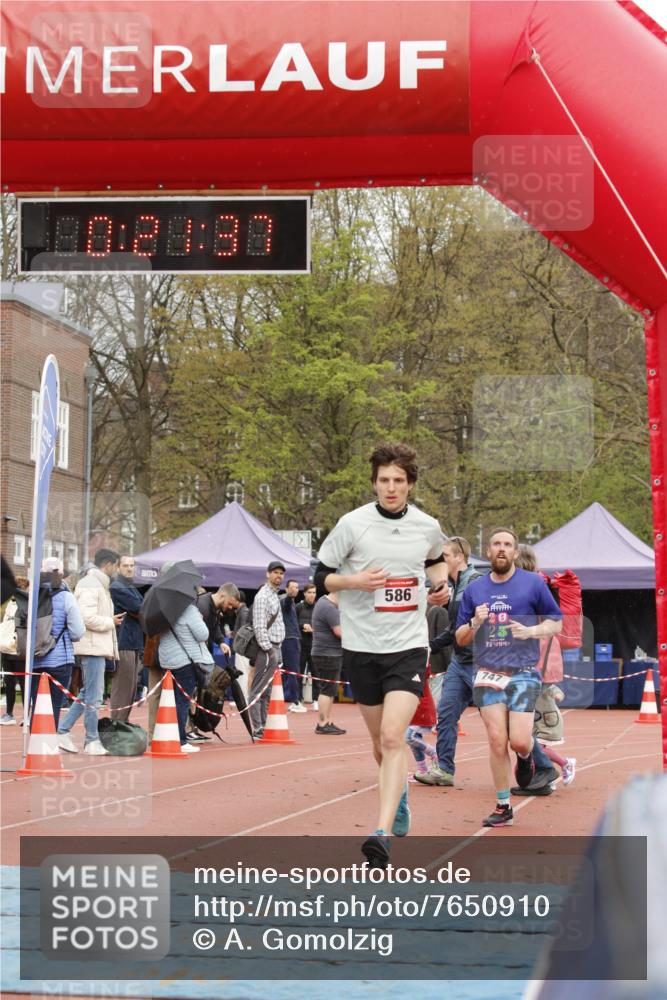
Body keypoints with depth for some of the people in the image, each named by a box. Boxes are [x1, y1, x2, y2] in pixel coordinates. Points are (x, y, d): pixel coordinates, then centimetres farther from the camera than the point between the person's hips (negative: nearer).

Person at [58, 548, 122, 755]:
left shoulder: (99, 585, 21)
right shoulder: (90, 585, -13)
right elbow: (88, 618, -23)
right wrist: (111, 622, -10)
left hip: (98, 648, 10)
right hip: (92, 647, -10)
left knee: (88, 694, 14)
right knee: (93, 697, -4)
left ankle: (62, 731, 16)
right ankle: (92, 742, 1)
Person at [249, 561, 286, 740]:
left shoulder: (275, 595, 20)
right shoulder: (263, 596, -11)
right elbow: (259, 627, -17)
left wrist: (277, 650, 17)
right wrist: (268, 649, -20)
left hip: (275, 648, 10)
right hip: (267, 649, -10)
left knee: (266, 691, 11)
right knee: (259, 690, -9)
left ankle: (262, 727, 15)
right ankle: (257, 730, -11)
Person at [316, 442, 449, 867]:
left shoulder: (427, 527, 3)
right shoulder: (352, 524, -5)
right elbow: (321, 576, 1)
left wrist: (441, 583, 7)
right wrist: (356, 580, -16)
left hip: (409, 645, -1)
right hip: (362, 646, 1)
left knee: (393, 738, -17)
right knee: (381, 741, 13)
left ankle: (383, 833, -23)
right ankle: (399, 803, 42)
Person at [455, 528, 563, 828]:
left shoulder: (533, 583, 4)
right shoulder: (474, 589, 12)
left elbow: (556, 622, 8)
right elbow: (460, 638, 15)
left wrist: (530, 631, -11)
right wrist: (475, 623, -6)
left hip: (524, 672, -2)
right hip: (488, 674, 2)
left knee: (519, 742, -12)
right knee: (496, 741, -5)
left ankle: (525, 757, 26)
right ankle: (503, 806, 5)